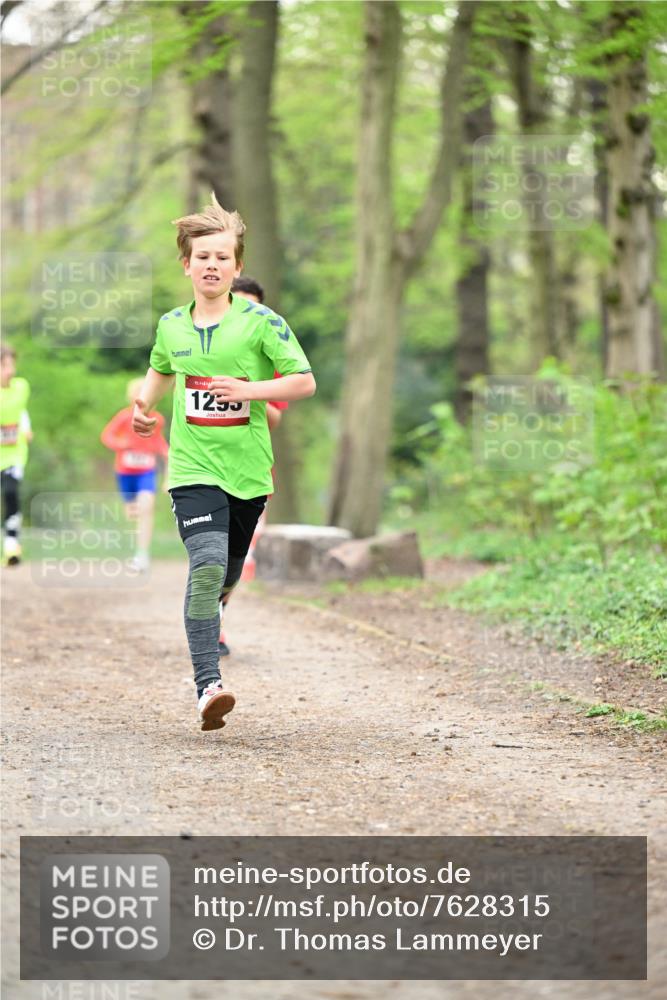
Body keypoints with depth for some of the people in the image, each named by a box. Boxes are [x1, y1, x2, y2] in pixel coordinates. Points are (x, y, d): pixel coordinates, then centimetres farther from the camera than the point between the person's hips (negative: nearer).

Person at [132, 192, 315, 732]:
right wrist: (145, 405, 10)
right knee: (207, 564, -22)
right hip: (193, 467, 0)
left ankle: (209, 623, 51)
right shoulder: (171, 325, 7)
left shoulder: (260, 322, -4)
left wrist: (248, 390, -17)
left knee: (227, 575, 14)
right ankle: (208, 685, -25)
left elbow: (305, 381, -5)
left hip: (248, 468, 0)